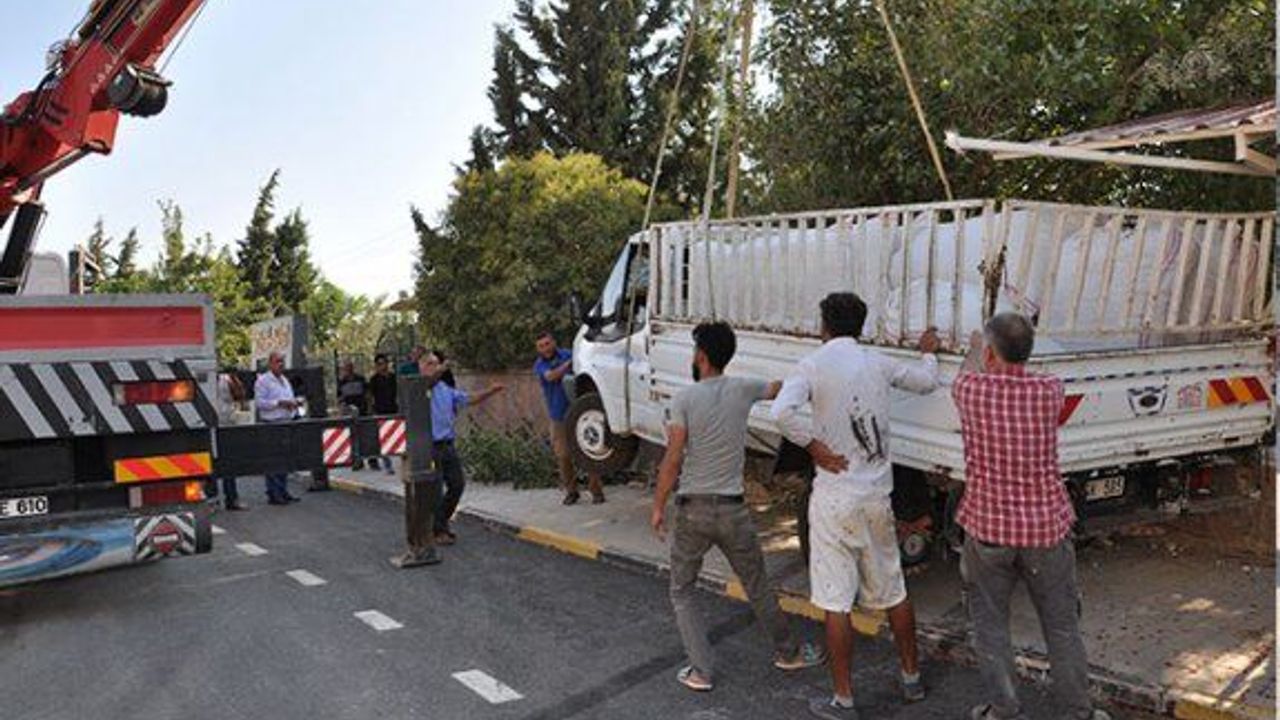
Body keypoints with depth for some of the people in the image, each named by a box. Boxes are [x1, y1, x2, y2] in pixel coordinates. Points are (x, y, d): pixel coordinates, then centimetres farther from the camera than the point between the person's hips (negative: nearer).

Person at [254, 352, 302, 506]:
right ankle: (273, 495, -2)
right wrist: (279, 403, -20)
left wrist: (294, 403, 7)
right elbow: (258, 402, -15)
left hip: (287, 423, 8)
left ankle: (283, 491, 18)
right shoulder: (263, 380, -6)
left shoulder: (285, 380, 20)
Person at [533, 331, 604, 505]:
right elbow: (551, 376, -19)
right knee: (563, 455, 3)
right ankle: (571, 491, 20)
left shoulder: (567, 355, -1)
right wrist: (568, 364, -27)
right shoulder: (539, 365, 3)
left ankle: (596, 491, 6)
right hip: (558, 417, 2)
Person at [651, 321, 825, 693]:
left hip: (693, 510, -3)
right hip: (733, 509, 3)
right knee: (757, 586, 21)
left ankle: (702, 670, 11)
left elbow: (673, 460, -13)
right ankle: (787, 652, 37)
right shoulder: (742, 389, -2)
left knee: (682, 594, 15)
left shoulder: (685, 398, -11)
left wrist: (658, 507, -5)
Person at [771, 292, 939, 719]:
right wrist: (928, 352, 42)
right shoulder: (878, 363, 4)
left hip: (835, 496, -5)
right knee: (892, 591, 20)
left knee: (836, 602, 3)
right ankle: (912, 679, 35)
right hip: (877, 493, 5)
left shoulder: (813, 365, -10)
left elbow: (782, 413, -28)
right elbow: (925, 382, 22)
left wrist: (816, 448, -15)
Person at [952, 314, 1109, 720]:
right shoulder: (1049, 391, -9)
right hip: (1046, 527, 2)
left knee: (989, 623, 15)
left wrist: (974, 349, 33)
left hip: (987, 528, -1)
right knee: (1061, 626, 16)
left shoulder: (972, 389, -13)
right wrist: (1012, 347, 34)